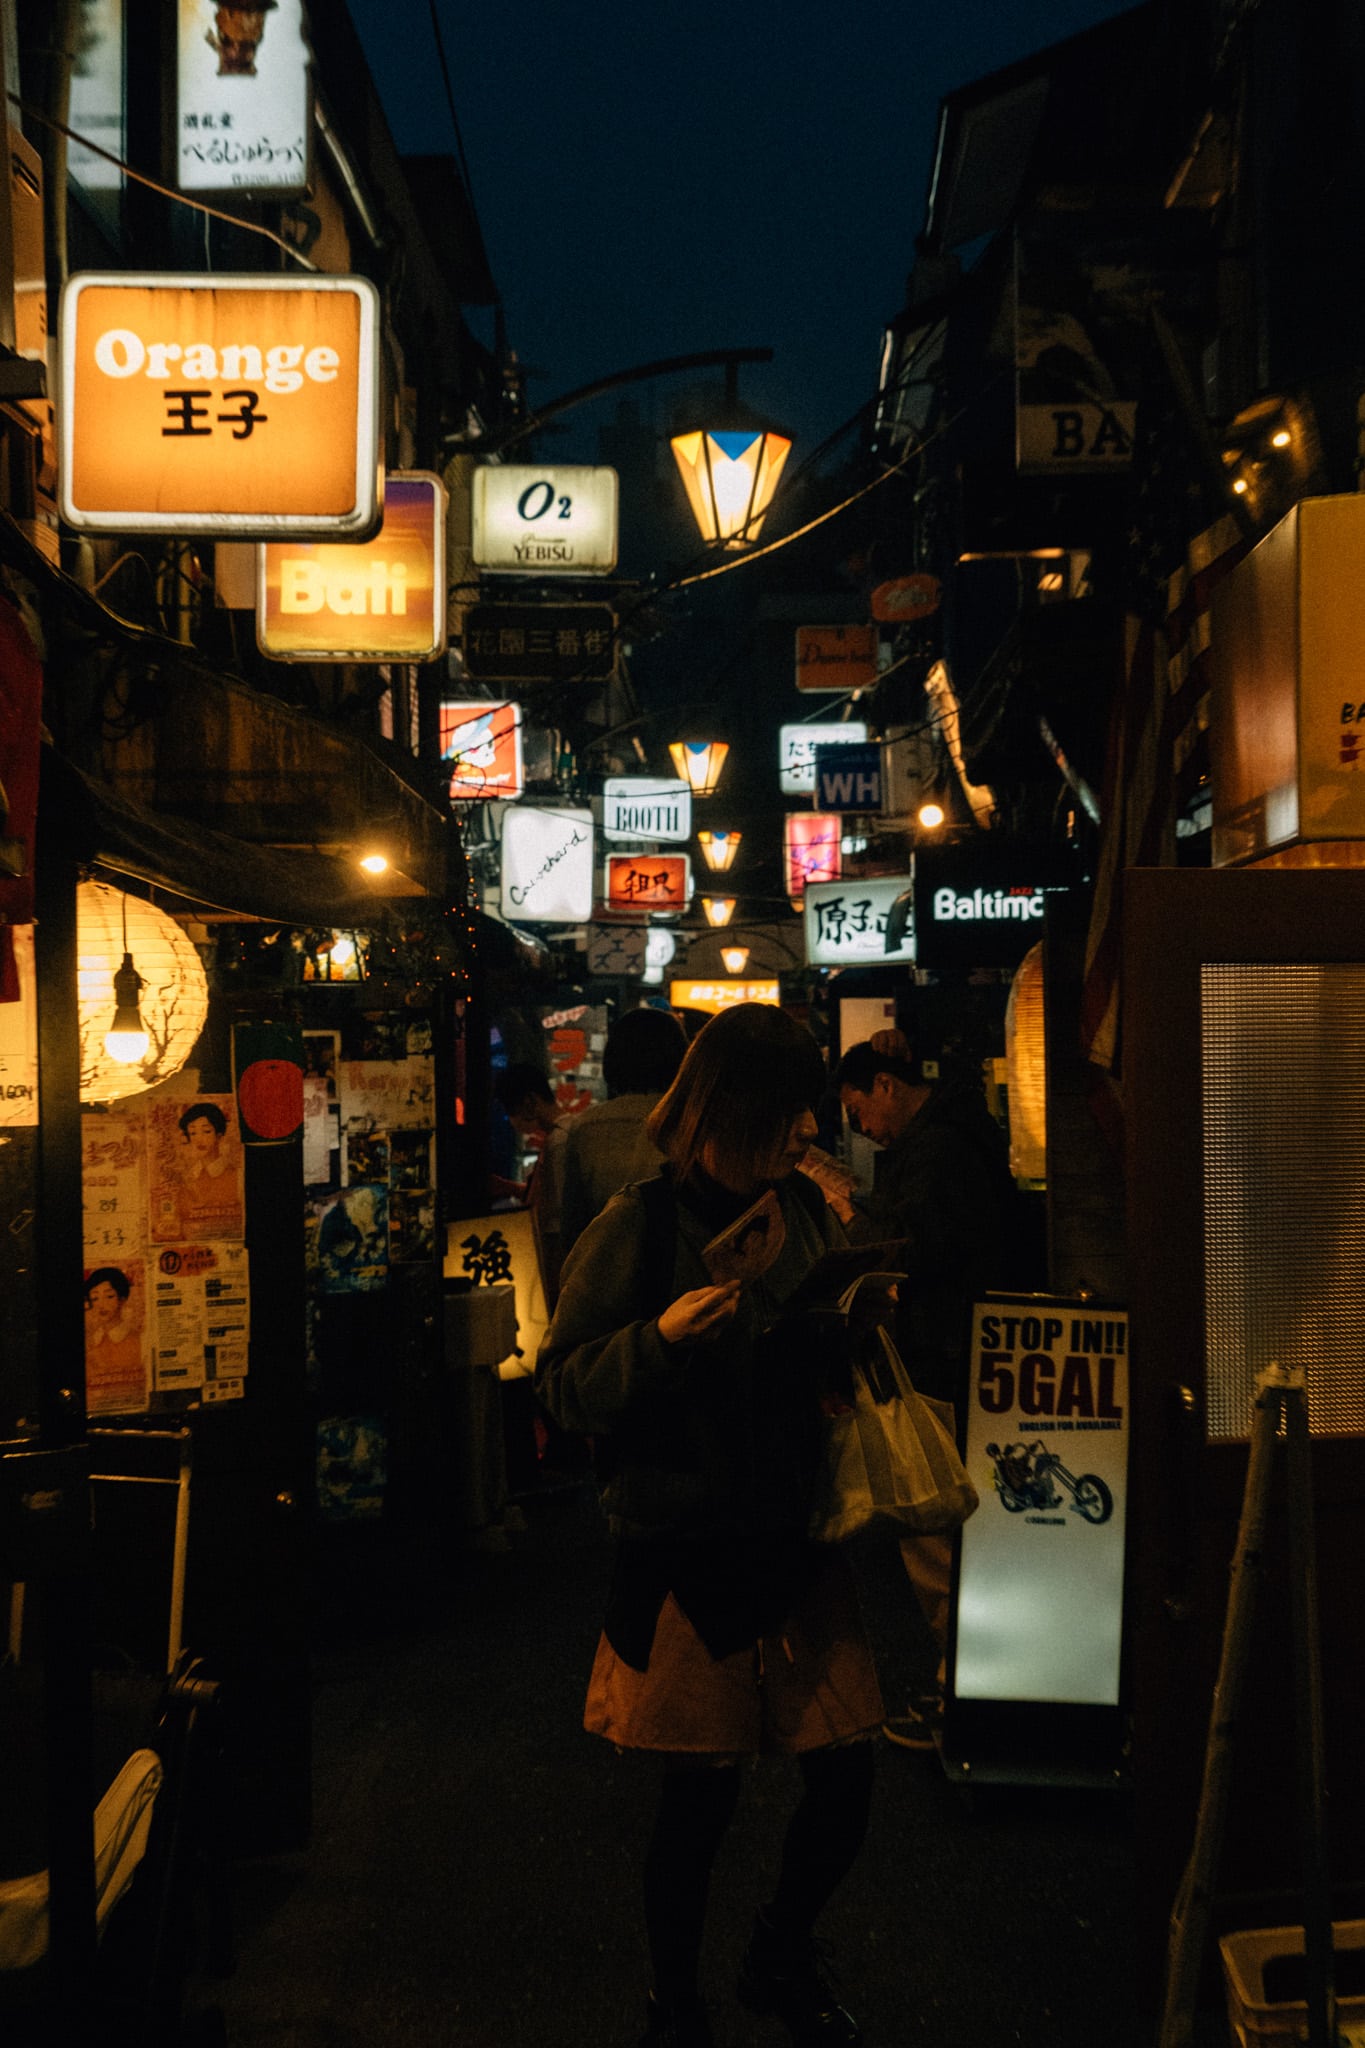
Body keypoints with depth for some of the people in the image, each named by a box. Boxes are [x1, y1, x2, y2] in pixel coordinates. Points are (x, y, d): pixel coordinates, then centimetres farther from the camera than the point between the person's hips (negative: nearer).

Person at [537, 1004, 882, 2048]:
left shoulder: (805, 1206, 4)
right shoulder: (639, 1227, -11)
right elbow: (564, 1387, -9)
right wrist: (660, 1337, -25)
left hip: (802, 1540, 5)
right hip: (688, 1555, -5)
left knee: (847, 1776, 8)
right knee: (702, 1790, 8)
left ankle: (782, 1959, 38)